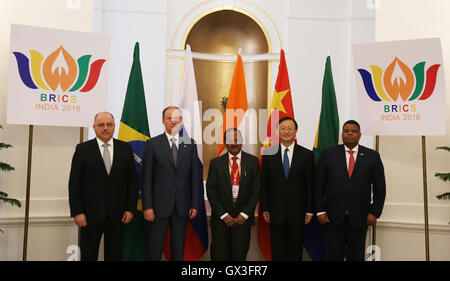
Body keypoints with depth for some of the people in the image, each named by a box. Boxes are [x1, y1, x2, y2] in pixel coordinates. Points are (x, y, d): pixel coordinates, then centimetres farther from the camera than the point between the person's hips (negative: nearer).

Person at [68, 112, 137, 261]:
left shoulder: (126, 148, 5)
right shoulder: (82, 149, 0)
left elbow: (133, 181, 6)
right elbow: (74, 183, -1)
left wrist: (130, 209, -1)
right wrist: (77, 212, -8)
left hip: (117, 214, 2)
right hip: (91, 214, -1)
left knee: (115, 256, 10)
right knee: (88, 256, 7)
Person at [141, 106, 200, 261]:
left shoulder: (190, 144, 7)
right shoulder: (153, 143, 0)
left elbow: (194, 176, 7)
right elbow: (146, 177, -3)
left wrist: (194, 204, 2)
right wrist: (147, 206, -8)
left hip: (182, 206, 2)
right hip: (159, 205, -2)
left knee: (179, 249, 12)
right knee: (155, 249, 5)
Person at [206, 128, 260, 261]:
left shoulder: (252, 161, 4)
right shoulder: (215, 163, 3)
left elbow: (256, 189, 1)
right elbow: (210, 190, 0)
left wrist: (245, 214, -7)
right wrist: (223, 215, -7)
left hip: (243, 217, 0)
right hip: (220, 217, 0)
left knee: (240, 255, 4)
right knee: (219, 255, 3)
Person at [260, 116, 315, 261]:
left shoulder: (306, 154, 1)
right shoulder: (269, 154, 2)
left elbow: (310, 184, 2)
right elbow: (264, 183, 4)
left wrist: (309, 210, -1)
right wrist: (264, 208, 0)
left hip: (297, 210, 0)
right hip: (276, 210, 0)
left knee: (296, 251, 9)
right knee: (277, 251, 9)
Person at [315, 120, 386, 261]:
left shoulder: (372, 156, 5)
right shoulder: (329, 154, 4)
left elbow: (380, 188, 6)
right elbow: (319, 185, 3)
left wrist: (374, 212, -1)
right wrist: (320, 210, -2)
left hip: (360, 217, 1)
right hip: (334, 216, 0)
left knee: (356, 256, 10)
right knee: (334, 255, 6)